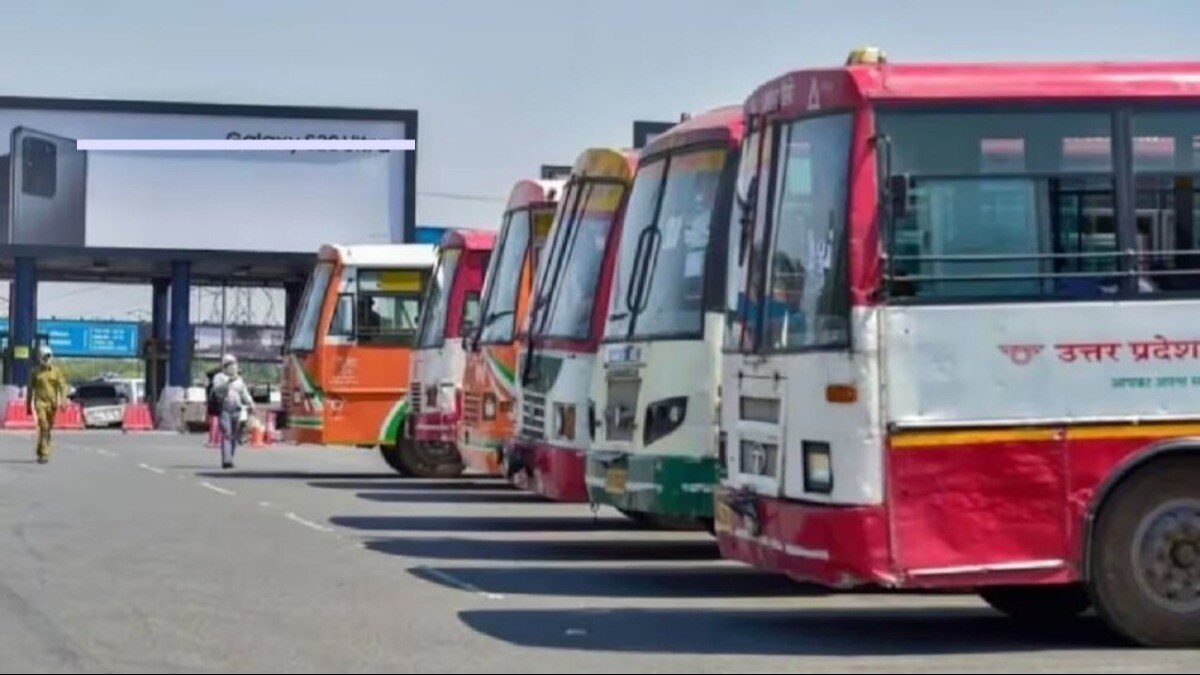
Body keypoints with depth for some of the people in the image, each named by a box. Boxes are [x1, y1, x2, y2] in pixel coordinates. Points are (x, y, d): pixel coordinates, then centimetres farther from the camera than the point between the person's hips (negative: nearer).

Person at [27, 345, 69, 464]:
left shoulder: (56, 371, 6)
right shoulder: (35, 372, 5)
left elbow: (62, 386, -1)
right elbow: (30, 389, 11)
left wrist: (63, 400, -17)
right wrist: (28, 405, 10)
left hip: (52, 403, 2)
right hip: (40, 402, -2)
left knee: (48, 428, 10)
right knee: (43, 426, -17)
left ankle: (41, 452, 27)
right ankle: (44, 454, -19)